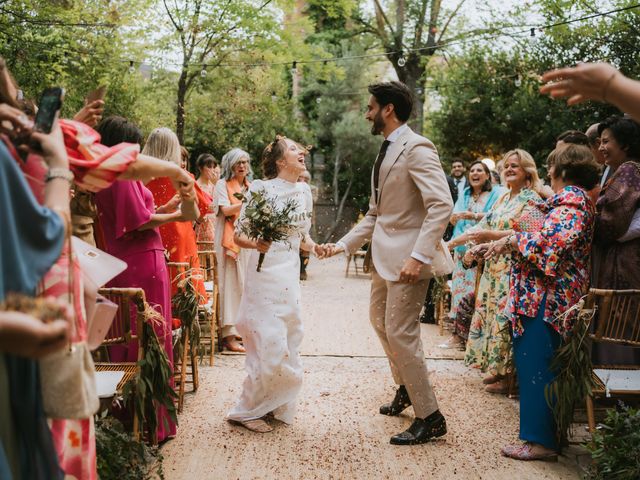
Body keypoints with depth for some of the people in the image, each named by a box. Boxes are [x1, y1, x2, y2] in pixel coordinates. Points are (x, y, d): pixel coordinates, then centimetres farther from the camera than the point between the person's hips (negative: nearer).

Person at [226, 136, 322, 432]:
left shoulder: (304, 191, 10)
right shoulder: (261, 189, -8)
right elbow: (239, 235, -7)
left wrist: (314, 247, -3)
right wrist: (256, 244, -27)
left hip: (290, 277, 7)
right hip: (264, 277, -7)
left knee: (288, 347, 10)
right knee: (270, 347, -8)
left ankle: (274, 407, 25)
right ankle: (245, 410, 8)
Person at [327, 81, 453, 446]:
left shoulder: (416, 148, -15)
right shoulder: (386, 152, 14)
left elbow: (442, 205, -24)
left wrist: (419, 256, -30)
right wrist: (343, 245, 13)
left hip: (407, 257, -10)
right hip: (384, 255, 10)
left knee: (400, 333, -9)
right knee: (380, 320, 22)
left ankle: (430, 418, 4)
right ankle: (406, 388, 42)